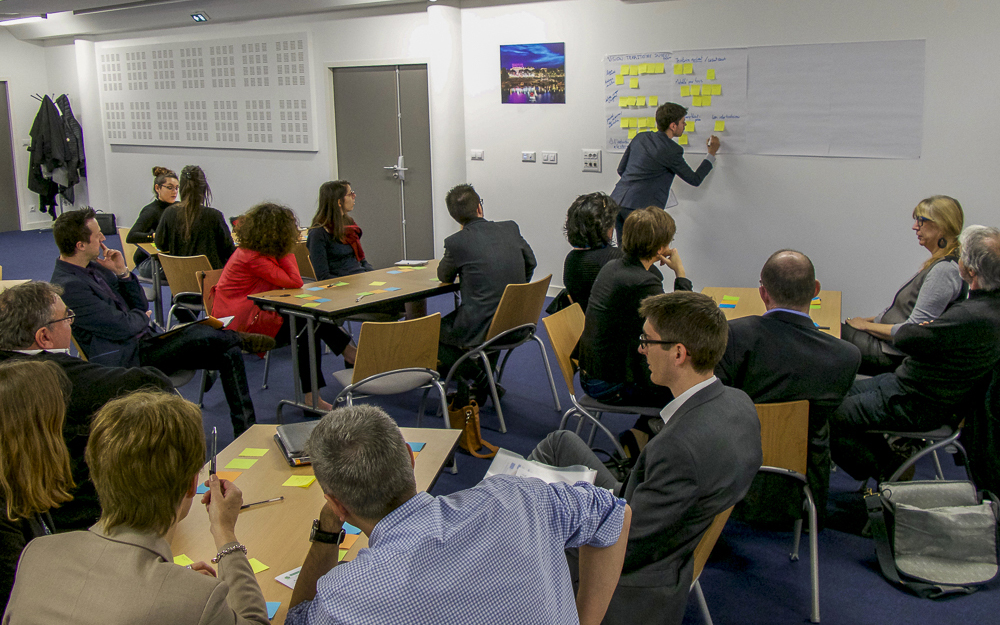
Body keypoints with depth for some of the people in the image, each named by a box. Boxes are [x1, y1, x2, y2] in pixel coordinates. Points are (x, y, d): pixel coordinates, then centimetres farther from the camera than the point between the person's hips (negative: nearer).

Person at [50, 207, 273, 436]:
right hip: (128, 360, -10)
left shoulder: (94, 267, 11)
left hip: (144, 342, 10)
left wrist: (122, 272, -2)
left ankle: (247, 432, -1)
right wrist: (142, 317, 1)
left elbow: (141, 306, 13)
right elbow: (122, 328, -21)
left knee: (229, 354, -4)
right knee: (203, 336, -29)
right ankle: (238, 339, 6)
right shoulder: (68, 286, -18)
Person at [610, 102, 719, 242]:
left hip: (617, 200, 8)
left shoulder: (640, 138, 13)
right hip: (640, 208, -8)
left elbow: (621, 169, 20)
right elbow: (695, 180, 3)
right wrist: (712, 153, 15)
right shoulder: (671, 150, -8)